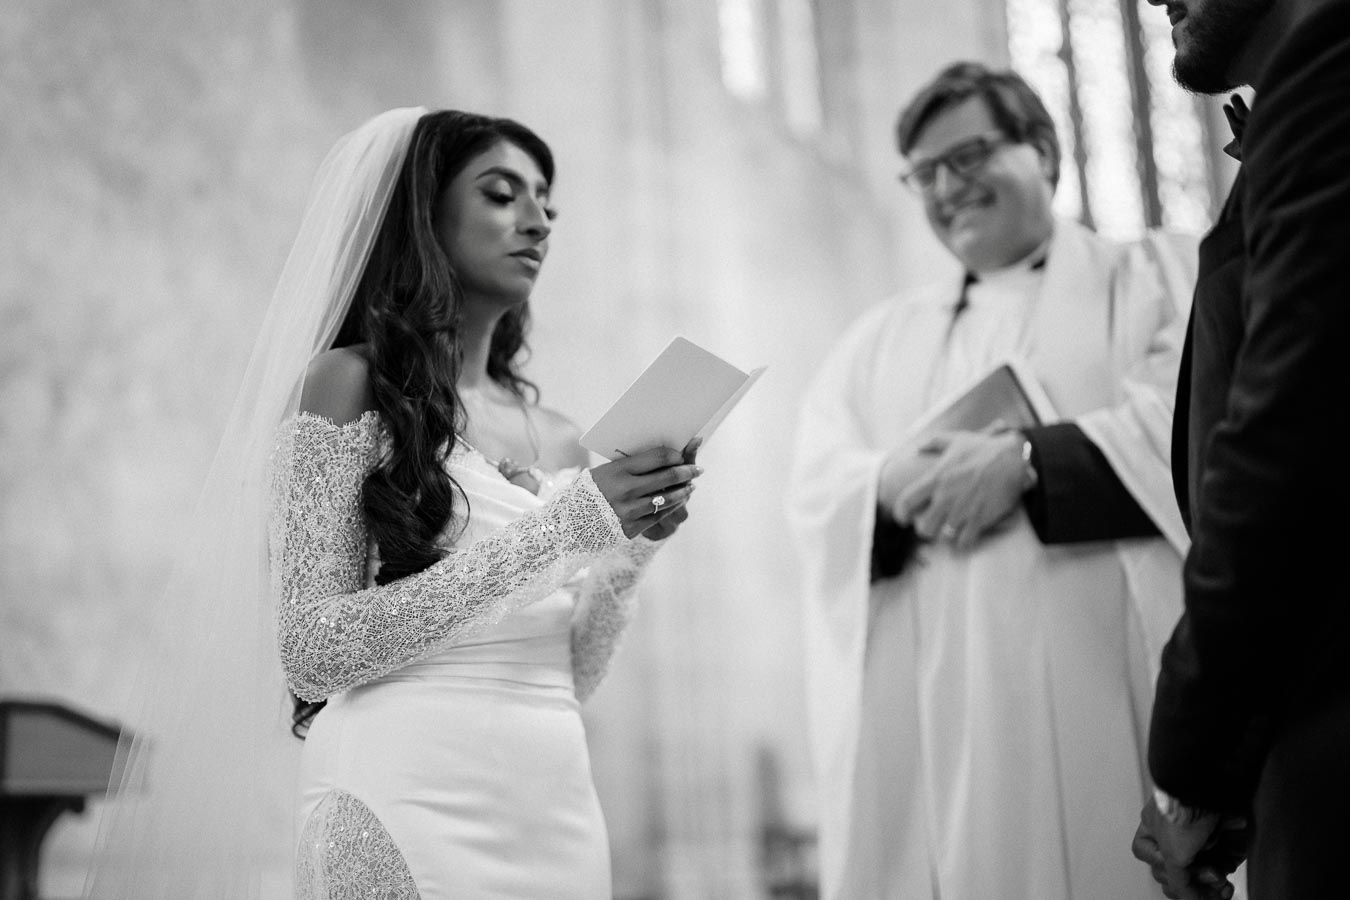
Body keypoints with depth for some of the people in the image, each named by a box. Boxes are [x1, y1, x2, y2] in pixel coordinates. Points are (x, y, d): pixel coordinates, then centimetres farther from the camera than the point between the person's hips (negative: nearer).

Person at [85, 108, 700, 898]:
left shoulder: (556, 437, 12)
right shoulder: (351, 384, -4)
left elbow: (572, 678, 13)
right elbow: (312, 652, -13)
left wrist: (631, 548, -4)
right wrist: (555, 528, -16)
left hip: (558, 809, 6)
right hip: (412, 807, -6)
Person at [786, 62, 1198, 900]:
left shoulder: (1153, 274, 13)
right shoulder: (880, 338, 23)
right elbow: (814, 491, 9)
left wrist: (1029, 461, -16)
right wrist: (893, 488, -12)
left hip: (1106, 673, -3)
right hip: (932, 700, 3)